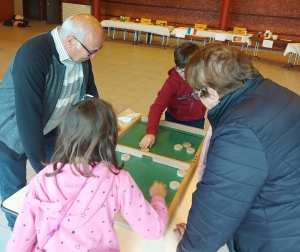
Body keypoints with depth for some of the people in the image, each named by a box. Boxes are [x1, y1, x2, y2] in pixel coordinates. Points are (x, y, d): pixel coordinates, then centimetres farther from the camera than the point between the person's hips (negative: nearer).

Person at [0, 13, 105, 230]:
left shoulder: (81, 53, -11)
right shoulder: (32, 56, -35)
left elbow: (89, 92, 3)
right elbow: (28, 114, -36)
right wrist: (40, 165, -31)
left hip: (49, 128, 6)